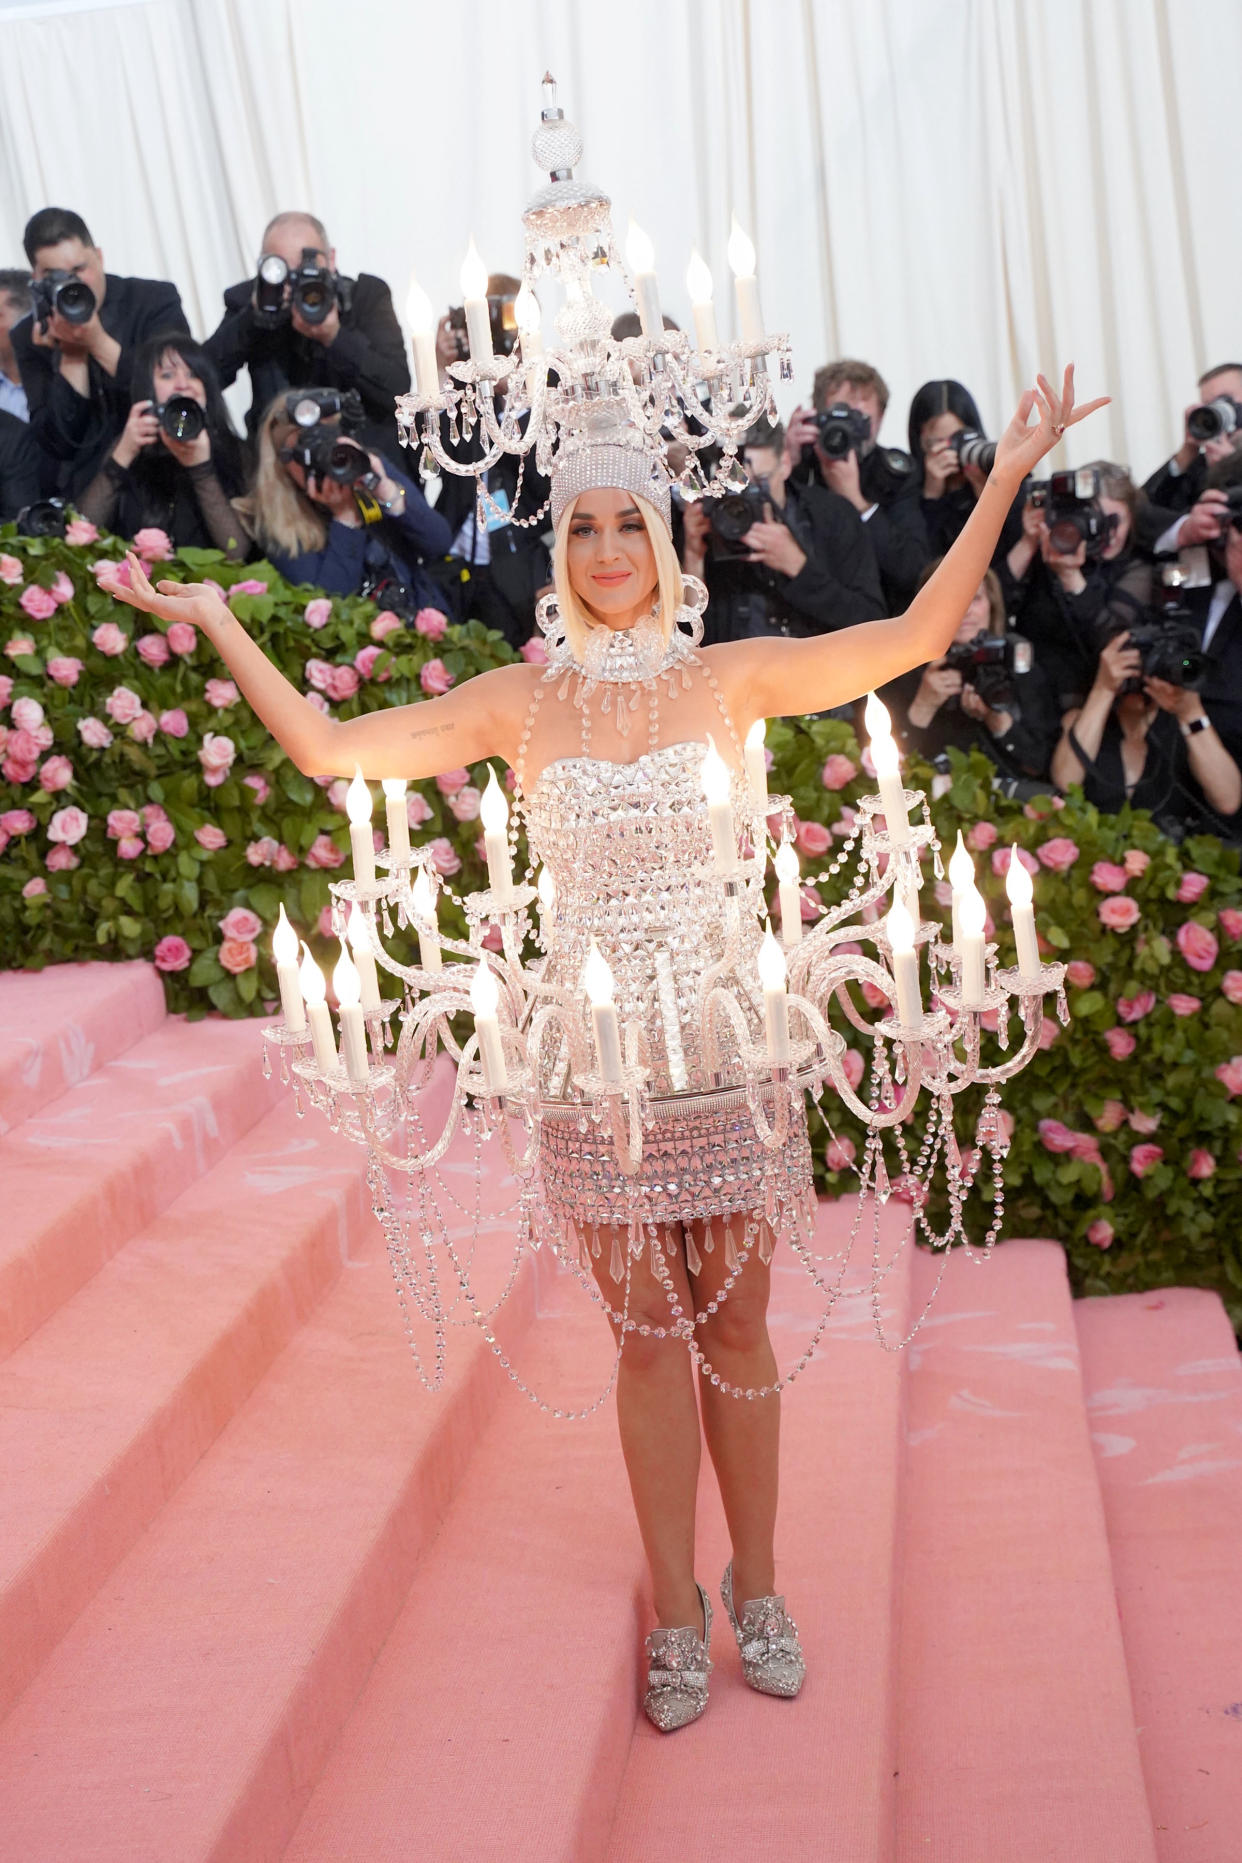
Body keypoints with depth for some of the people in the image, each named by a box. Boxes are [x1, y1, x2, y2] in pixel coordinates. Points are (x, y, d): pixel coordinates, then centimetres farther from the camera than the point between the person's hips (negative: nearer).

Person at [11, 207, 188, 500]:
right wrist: (71, 354, -12)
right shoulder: (31, 337, 2)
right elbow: (59, 443, -3)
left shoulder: (154, 300, -1)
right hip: (87, 494, 3)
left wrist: (99, 343, -16)